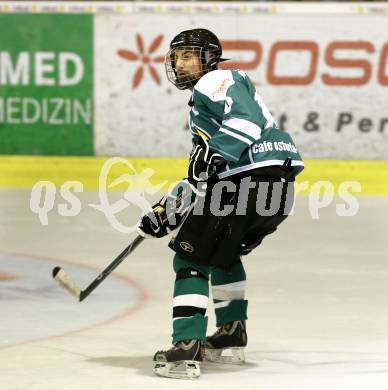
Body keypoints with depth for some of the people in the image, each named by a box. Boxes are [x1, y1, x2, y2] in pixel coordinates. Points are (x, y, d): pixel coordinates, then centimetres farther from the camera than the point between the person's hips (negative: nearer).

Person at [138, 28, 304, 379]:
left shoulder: (216, 81, 2)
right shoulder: (201, 103, 33)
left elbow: (247, 119, -18)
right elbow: (202, 176, 34)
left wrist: (215, 151, -28)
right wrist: (168, 211, 32)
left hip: (252, 177, -10)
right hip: (279, 188, 10)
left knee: (191, 256, -7)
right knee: (222, 253, 30)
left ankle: (186, 350, -16)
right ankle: (231, 337, 30)